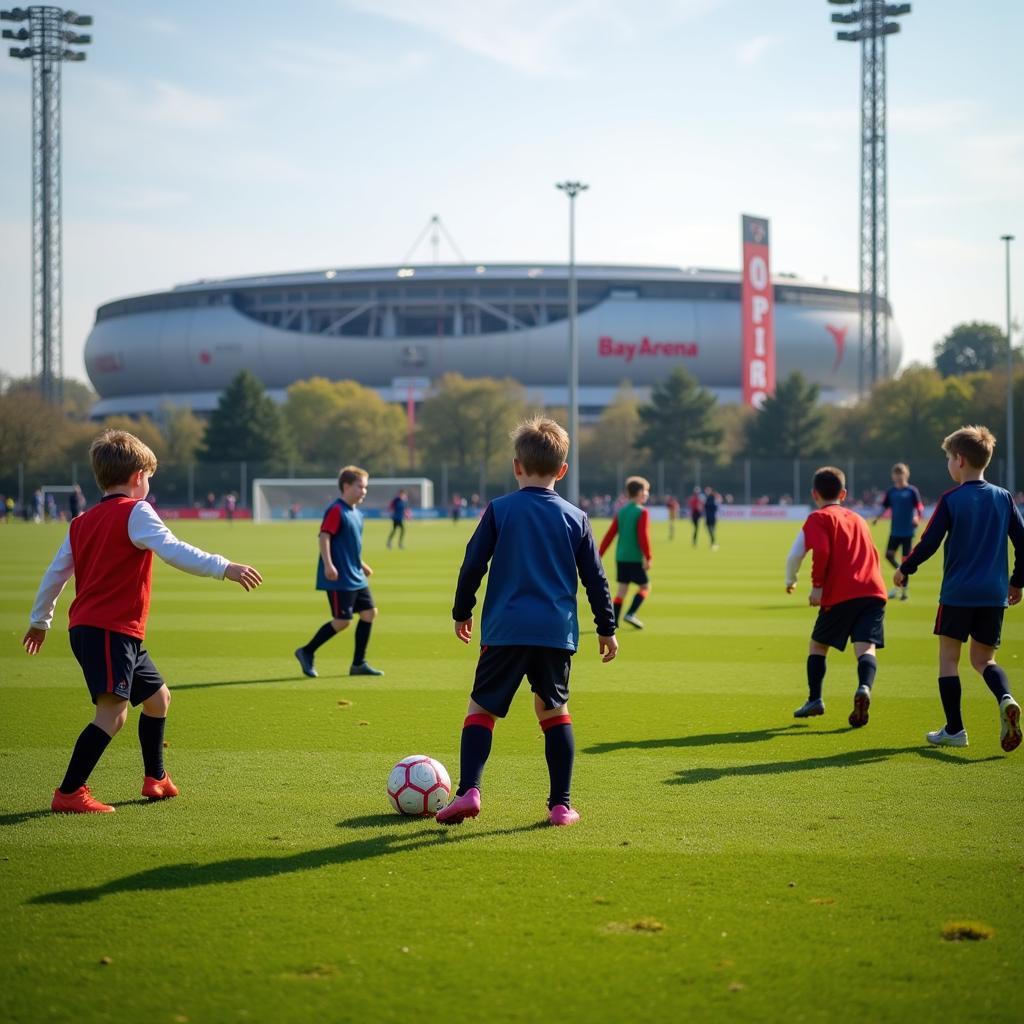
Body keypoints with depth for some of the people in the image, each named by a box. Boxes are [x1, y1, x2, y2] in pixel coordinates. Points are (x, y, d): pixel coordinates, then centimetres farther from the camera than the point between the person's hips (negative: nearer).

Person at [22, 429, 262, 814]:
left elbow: (56, 572, 22)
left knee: (157, 696, 22)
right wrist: (224, 568, -26)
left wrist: (40, 620, 33)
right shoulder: (136, 512, -7)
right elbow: (172, 550, -21)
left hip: (86, 628, 10)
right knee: (113, 713, -18)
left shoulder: (82, 522, 17)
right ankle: (69, 793, -21)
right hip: (109, 630, -10)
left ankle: (156, 778, 31)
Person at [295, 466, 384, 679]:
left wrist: (361, 564, 28)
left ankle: (358, 664, 12)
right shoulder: (336, 510, -14)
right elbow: (324, 537, -21)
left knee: (369, 612, 5)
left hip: (356, 577, 9)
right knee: (343, 620, -9)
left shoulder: (356, 513, 14)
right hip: (339, 578, -9)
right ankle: (307, 652, 7)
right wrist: (328, 565, -28)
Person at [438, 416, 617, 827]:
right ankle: (561, 804, 11)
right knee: (555, 711, 14)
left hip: (506, 630, -2)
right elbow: (595, 578, 10)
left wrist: (462, 612, 15)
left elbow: (472, 566, 2)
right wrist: (606, 628, 19)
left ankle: (468, 790, -12)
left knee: (481, 708, 5)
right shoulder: (576, 519, 7)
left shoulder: (499, 510, 1)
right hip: (557, 632, 2)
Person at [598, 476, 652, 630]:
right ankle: (630, 614, -9)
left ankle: (613, 620, 2)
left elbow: (609, 535, 8)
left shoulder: (621, 512, 9)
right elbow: (643, 536, -17)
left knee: (622, 587, 9)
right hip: (635, 558, -6)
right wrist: (648, 558, -15)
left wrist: (599, 554, 10)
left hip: (620, 557, 6)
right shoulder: (642, 512, -10)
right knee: (645, 586, 5)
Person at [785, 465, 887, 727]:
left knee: (818, 645, 15)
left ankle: (815, 699, 13)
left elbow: (821, 551, -8)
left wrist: (817, 585, 1)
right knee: (865, 647, -8)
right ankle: (864, 688, -35)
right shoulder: (857, 518, 26)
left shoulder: (818, 518, 6)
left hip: (839, 596, -4)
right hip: (874, 590, 4)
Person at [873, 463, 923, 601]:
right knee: (889, 555, -6)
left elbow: (919, 508, -7)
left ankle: (904, 589, 8)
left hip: (908, 531, -4)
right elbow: (885, 507, 9)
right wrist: (877, 517, -6)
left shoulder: (912, 491, -5)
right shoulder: (891, 492, 6)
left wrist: (916, 517, -26)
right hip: (895, 530, 4)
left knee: (905, 559, -1)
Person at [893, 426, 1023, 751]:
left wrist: (904, 569, 9)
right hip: (994, 594, 4)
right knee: (983, 659, 13)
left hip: (957, 593, -4)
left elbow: (929, 543, -7)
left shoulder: (951, 500, -7)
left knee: (948, 657, 9)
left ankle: (954, 729, 6)